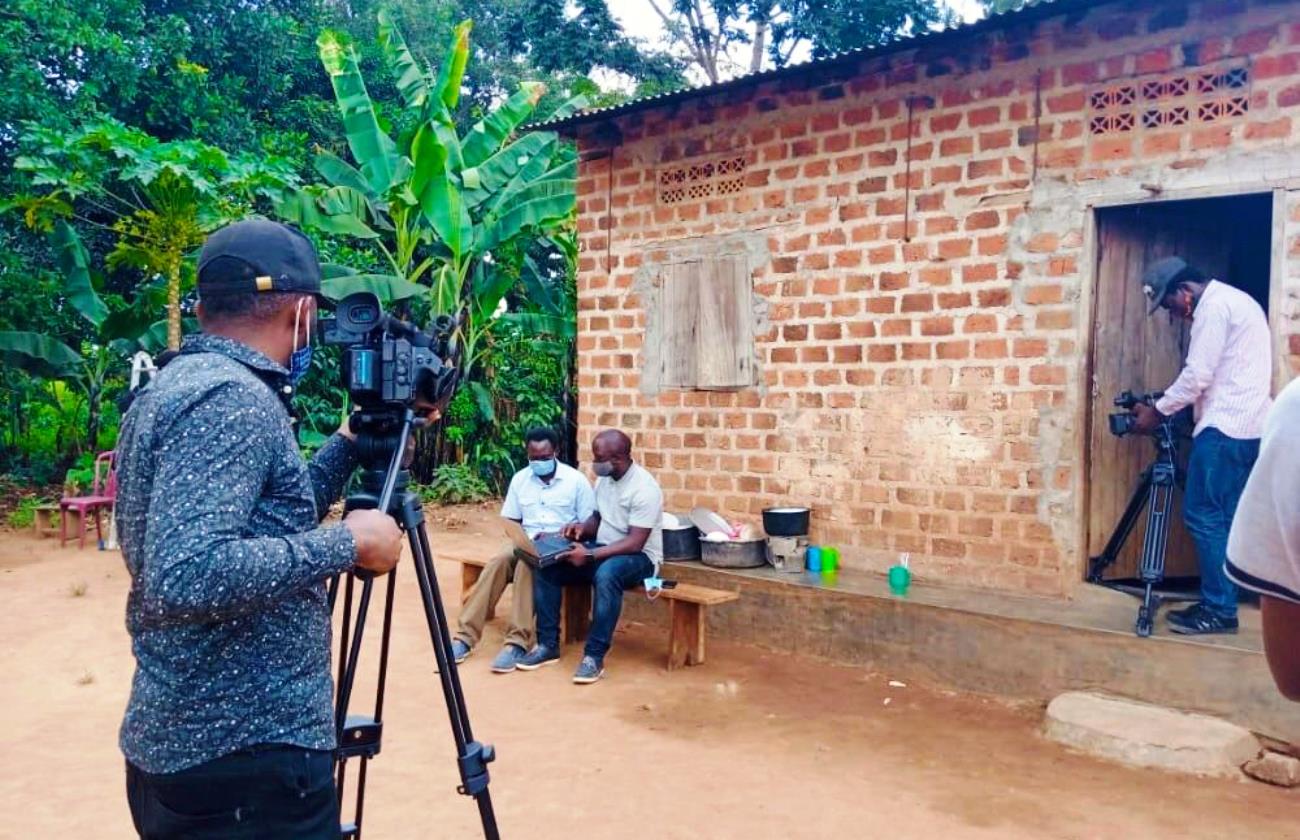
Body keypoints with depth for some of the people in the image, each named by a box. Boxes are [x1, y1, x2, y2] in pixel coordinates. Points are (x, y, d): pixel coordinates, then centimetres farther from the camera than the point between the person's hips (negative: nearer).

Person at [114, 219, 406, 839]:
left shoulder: (174, 385, 10)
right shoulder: (232, 399, -21)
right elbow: (185, 577, -33)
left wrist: (351, 442, 15)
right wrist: (348, 544, -23)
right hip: (250, 757, -9)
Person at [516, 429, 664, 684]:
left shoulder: (644, 489, -21)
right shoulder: (604, 478, 4)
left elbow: (634, 543, -25)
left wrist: (590, 555, -31)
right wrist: (583, 528, -6)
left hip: (638, 557, -8)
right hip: (602, 549, 8)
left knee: (606, 574, -40)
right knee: (546, 566, -12)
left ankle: (595, 656, -29)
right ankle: (548, 645, -5)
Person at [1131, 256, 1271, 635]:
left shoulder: (1214, 306, -11)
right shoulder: (1234, 301, 22)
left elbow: (1197, 375, -15)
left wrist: (1157, 410, -4)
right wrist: (1169, 407, 20)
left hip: (1226, 427, -10)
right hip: (1245, 428, 10)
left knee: (1203, 515, -7)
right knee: (1222, 517, 11)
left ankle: (1218, 610, -2)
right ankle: (1220, 605, 14)